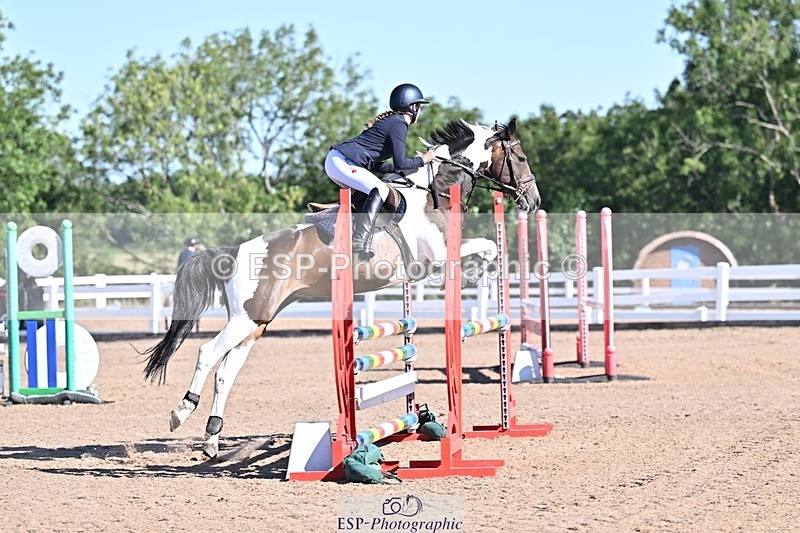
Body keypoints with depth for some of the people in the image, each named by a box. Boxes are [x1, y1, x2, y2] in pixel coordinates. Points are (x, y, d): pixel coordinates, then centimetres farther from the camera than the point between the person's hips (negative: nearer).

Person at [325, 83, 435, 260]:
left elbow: (375, 165, 24)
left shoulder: (389, 121, 24)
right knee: (380, 190, -20)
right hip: (344, 162, -11)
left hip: (335, 159, 11)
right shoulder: (399, 125, -7)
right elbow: (400, 163, -13)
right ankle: (358, 244, -30)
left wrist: (407, 168, 20)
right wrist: (422, 160, 3)